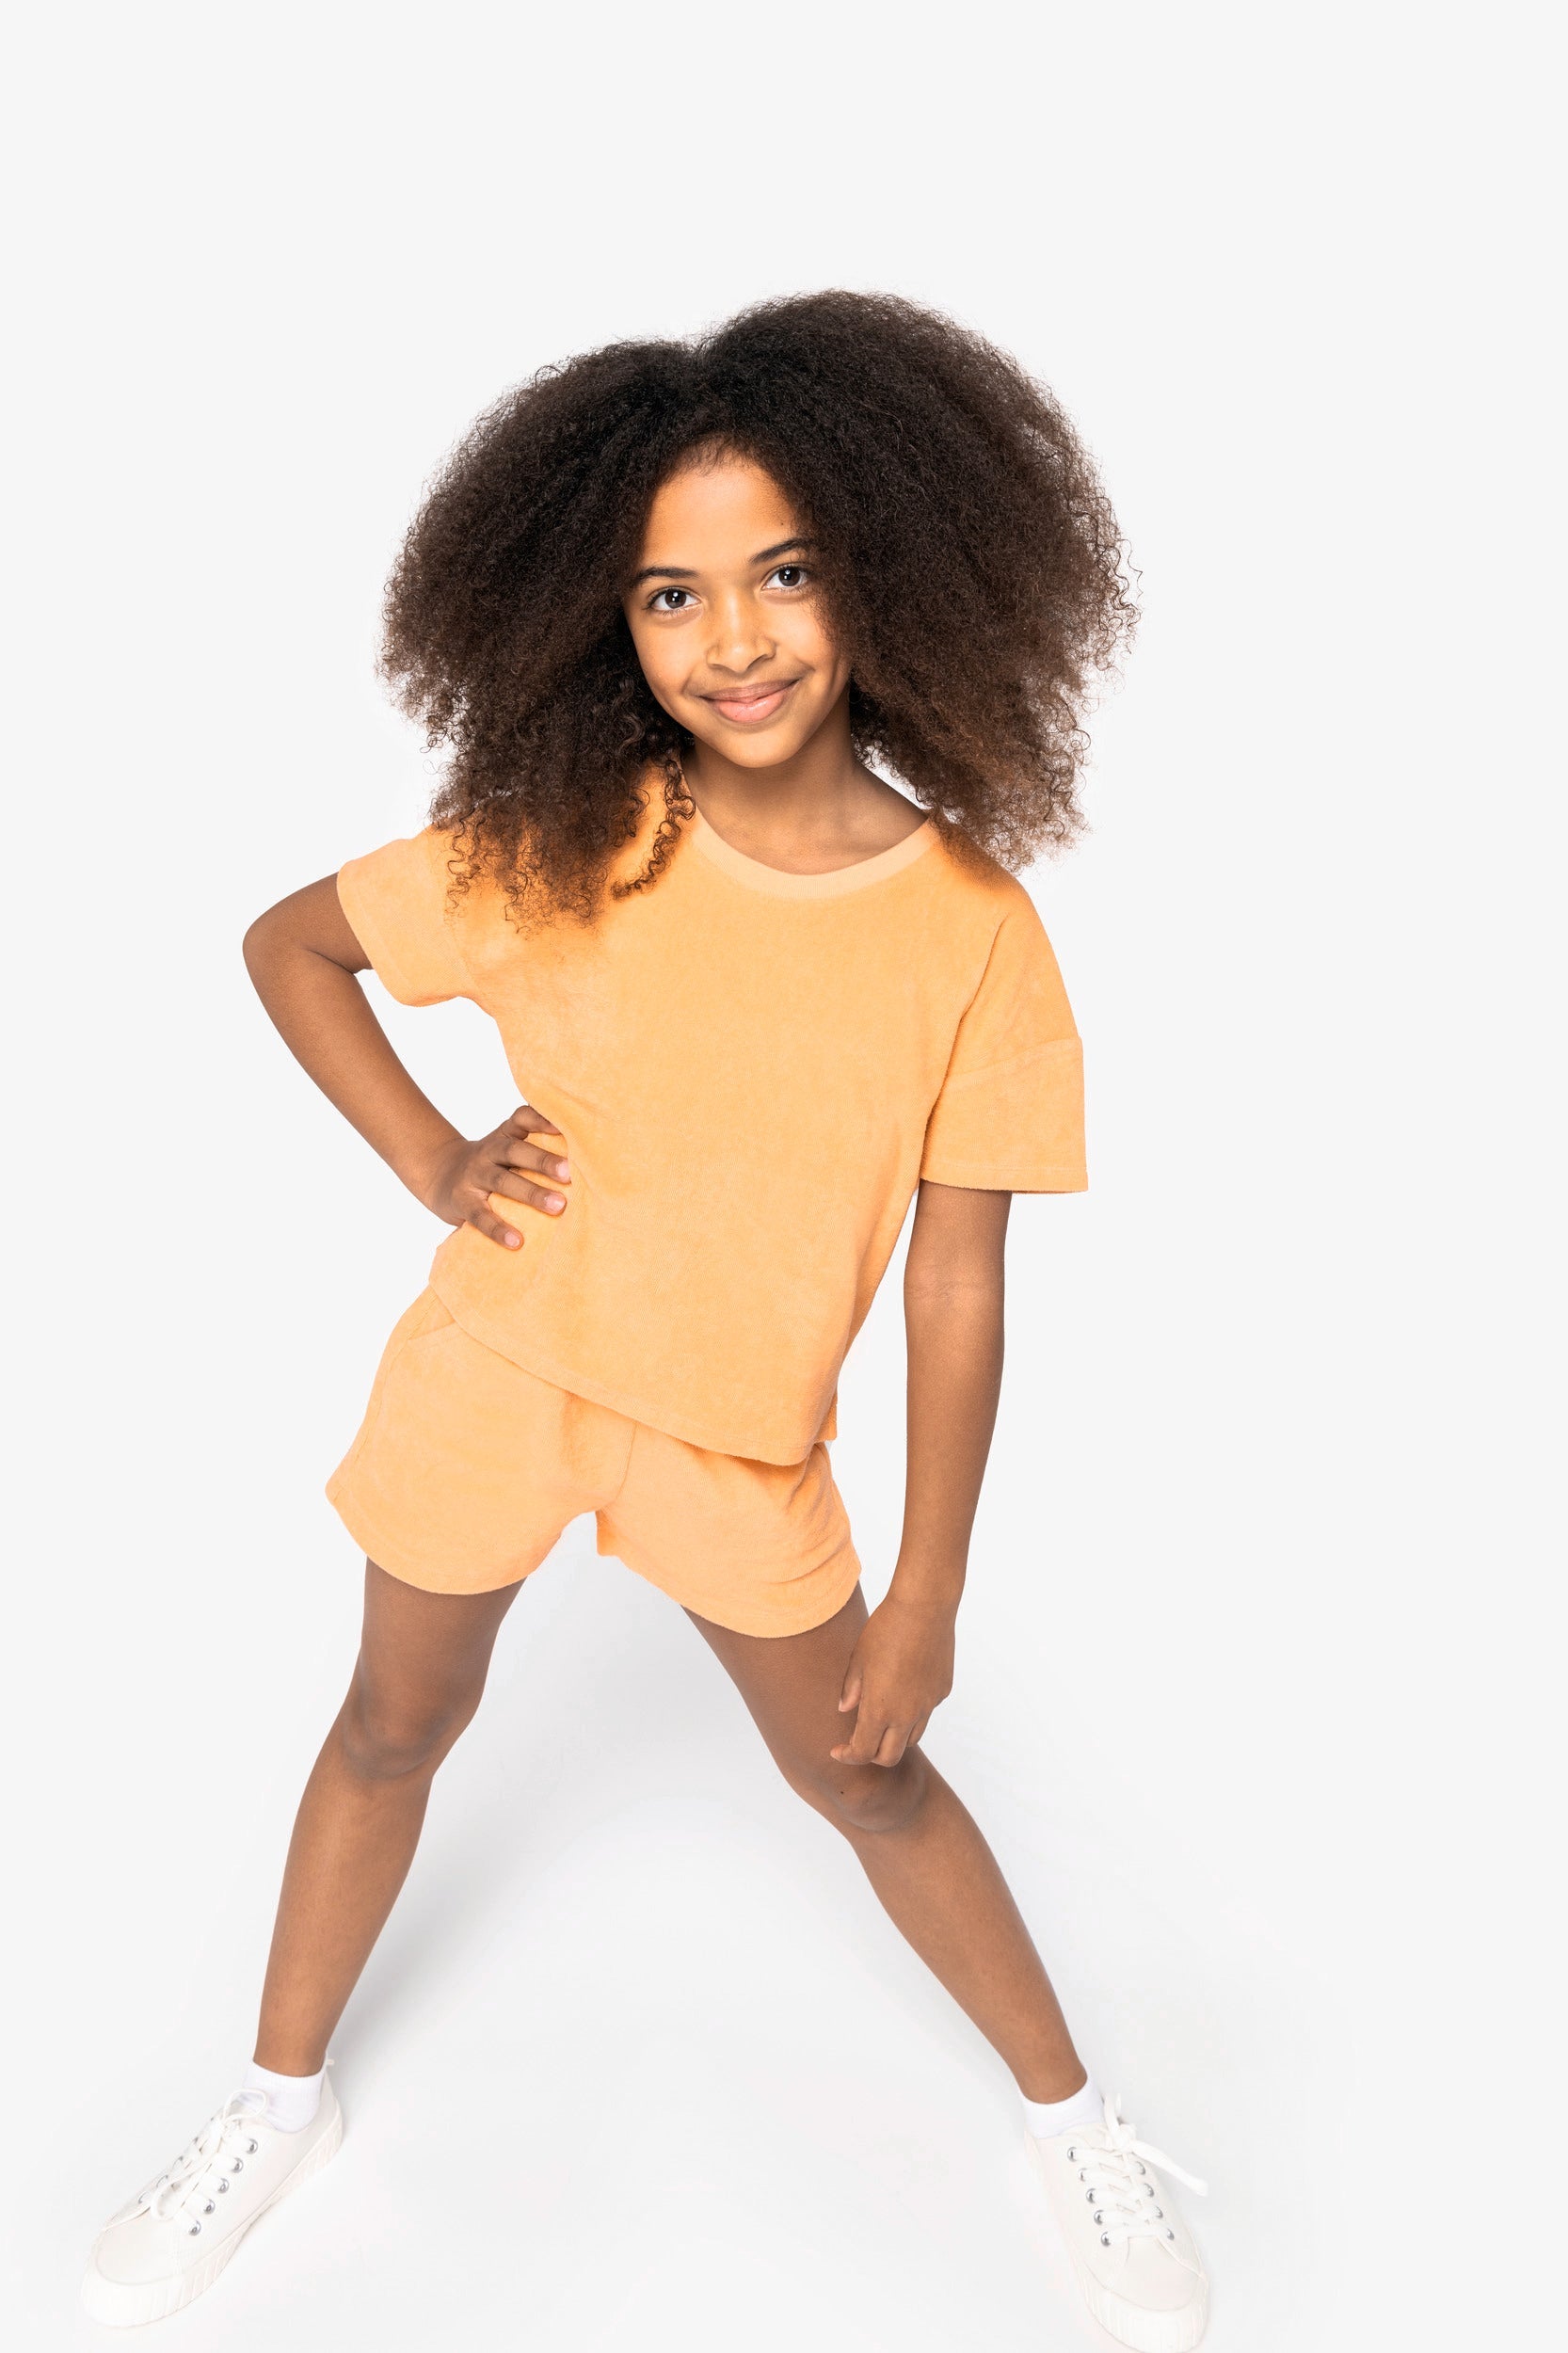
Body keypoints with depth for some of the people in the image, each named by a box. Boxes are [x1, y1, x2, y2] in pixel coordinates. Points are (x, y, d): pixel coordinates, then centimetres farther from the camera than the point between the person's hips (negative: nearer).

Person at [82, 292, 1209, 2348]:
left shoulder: (971, 924, -16)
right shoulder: (561, 851, -16)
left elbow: (957, 1282, -11)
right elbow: (286, 944, 1)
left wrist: (931, 1595, -7)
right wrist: (432, 1164, -10)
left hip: (748, 1435, 0)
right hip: (498, 1367, 1)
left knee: (871, 1781, 15)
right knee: (395, 1728, 20)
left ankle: (1073, 2120, 41)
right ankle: (283, 2105, 46)